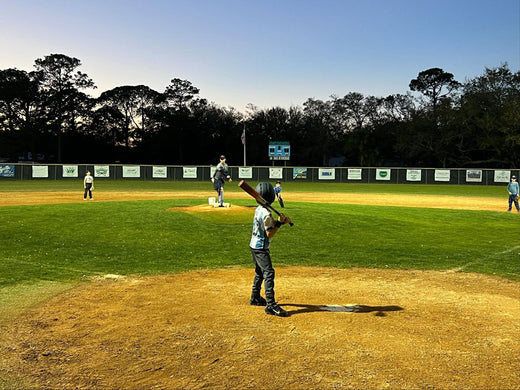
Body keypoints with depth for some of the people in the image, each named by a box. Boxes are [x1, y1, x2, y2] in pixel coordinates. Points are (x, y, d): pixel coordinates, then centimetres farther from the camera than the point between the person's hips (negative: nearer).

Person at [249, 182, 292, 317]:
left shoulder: (259, 209, 5)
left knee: (260, 272, 21)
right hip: (261, 248, -10)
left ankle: (255, 298, 34)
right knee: (269, 273, -13)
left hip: (254, 245, 10)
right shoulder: (266, 213, -23)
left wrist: (282, 220, -5)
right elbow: (270, 234, -19)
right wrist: (280, 222, -18)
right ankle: (271, 305, -18)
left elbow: (270, 223, 10)